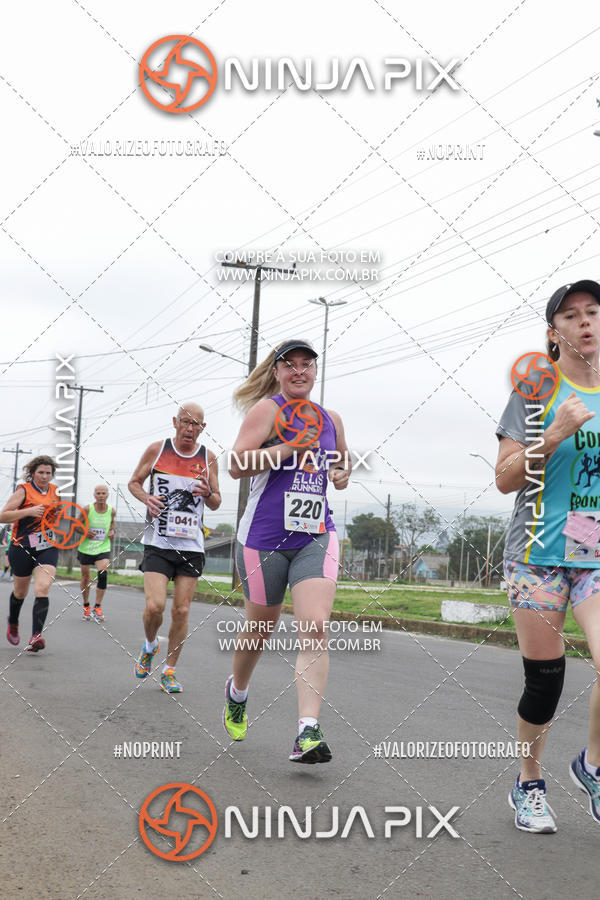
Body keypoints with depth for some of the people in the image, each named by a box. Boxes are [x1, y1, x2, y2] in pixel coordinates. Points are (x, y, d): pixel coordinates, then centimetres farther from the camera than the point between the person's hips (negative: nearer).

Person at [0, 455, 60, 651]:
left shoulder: (55, 491, 8)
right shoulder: (24, 490, -6)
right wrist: (29, 511, -23)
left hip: (48, 547, 2)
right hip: (22, 547, -2)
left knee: (42, 588, -18)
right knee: (20, 592, 15)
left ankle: (36, 636, -24)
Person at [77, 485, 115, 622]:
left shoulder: (111, 511, -4)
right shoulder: (87, 509, -11)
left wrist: (112, 531, -5)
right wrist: (85, 532, -17)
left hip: (103, 548, 0)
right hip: (86, 548, 0)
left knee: (103, 574, -20)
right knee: (85, 577, 11)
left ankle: (97, 607, -8)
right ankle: (86, 606, 33)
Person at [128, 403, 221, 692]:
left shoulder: (208, 457, 5)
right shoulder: (157, 449, 1)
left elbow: (216, 503, 11)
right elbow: (134, 482, 12)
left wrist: (208, 493, -13)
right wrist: (146, 498, -10)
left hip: (192, 545, 2)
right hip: (158, 542, -2)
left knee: (181, 611, 1)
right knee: (154, 605, -14)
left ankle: (169, 671, 16)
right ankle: (149, 646, 18)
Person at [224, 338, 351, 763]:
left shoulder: (331, 419, 13)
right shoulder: (268, 409, -4)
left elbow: (342, 458, 32)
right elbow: (237, 465, -15)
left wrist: (344, 474, 9)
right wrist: (289, 447, -23)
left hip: (317, 537, 3)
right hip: (265, 537, -3)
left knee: (316, 627, -16)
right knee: (260, 628, 12)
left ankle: (308, 732, -20)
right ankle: (237, 693, 44)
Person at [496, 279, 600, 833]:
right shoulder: (535, 392, 1)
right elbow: (505, 479, -4)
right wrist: (556, 435, -15)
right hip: (540, 553, -2)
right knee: (544, 681, 2)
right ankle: (529, 785, 26)